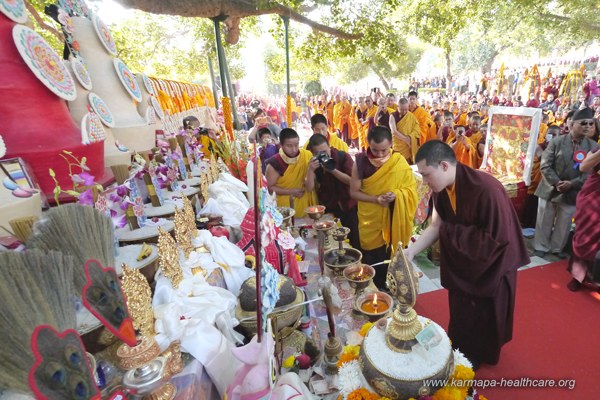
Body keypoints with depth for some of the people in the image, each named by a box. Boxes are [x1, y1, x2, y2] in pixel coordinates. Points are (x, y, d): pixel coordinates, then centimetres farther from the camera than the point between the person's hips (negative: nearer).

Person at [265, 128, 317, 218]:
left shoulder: (307, 156, -7)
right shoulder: (274, 164, -17)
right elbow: (269, 187, -11)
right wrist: (290, 192, -18)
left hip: (306, 203, 3)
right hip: (286, 206, -3)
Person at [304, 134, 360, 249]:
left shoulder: (343, 156, -13)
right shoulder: (313, 163, -5)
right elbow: (309, 189, -11)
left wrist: (333, 169, -29)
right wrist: (310, 170, -26)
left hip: (348, 206, -2)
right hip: (328, 208, 3)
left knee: (355, 240, 2)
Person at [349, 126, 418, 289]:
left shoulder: (399, 162, -10)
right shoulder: (360, 162, -11)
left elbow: (411, 188, -4)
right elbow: (354, 192, -8)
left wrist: (397, 194, -25)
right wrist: (376, 199, -21)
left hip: (392, 220, 0)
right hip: (369, 220, 0)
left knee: (389, 259, 13)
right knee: (370, 260, 13)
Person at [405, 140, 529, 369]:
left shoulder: (486, 190, -35)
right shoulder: (442, 189, -14)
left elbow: (498, 240, -29)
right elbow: (436, 226, -7)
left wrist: (450, 232, -24)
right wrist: (411, 251, -17)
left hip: (490, 267, -6)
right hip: (462, 262, 6)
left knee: (482, 315, 17)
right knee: (461, 313, 23)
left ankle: (475, 357, 43)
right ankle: (460, 349, 49)